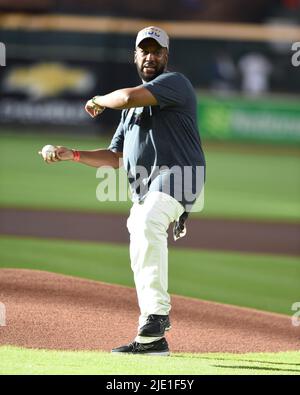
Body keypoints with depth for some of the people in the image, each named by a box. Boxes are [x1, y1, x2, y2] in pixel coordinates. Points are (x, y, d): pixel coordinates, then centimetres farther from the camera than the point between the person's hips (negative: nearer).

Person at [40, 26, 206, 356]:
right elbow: (115, 158, 26)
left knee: (147, 223, -35)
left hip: (177, 175, -10)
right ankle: (152, 339, 16)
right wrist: (72, 155, 13)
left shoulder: (175, 83, -1)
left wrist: (99, 102, 3)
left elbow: (130, 97, -18)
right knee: (141, 261, 8)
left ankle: (157, 313, -41)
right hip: (142, 189, 10)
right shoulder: (132, 109, 27)